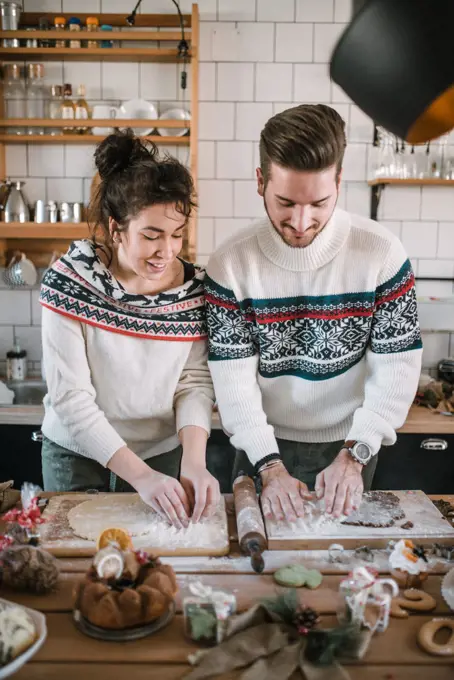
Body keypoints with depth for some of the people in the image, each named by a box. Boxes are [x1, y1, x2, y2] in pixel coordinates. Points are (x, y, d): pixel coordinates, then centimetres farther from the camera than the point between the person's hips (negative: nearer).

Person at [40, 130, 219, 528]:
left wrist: (193, 462, -23)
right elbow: (70, 397, -21)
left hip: (165, 456, 3)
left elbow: (195, 383, -7)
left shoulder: (195, 287, -11)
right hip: (77, 457, -2)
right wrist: (141, 475, -26)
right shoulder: (70, 281, -20)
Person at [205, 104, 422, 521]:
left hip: (349, 445, 0)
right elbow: (233, 379, -16)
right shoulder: (231, 264, -15)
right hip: (265, 447, 0)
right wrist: (269, 466, -25)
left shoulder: (381, 253, -16)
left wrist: (355, 454, -22)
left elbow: (397, 368, -14)